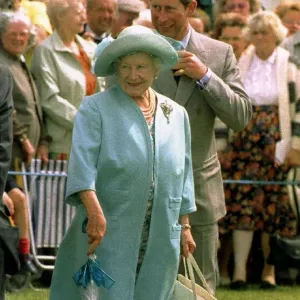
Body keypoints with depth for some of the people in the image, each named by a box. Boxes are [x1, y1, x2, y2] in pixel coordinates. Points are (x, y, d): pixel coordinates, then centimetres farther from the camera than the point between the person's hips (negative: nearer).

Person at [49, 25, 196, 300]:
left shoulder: (177, 115, 13)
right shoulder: (95, 109, -1)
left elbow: (183, 173, 18)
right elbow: (83, 163, -13)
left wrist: (185, 226, 15)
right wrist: (94, 212, -26)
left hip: (160, 239, 4)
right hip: (108, 233, -4)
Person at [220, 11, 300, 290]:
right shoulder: (241, 65, 8)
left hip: (275, 142, -2)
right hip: (244, 141, 2)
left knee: (272, 204, 1)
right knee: (241, 201, -6)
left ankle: (269, 268, 11)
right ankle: (239, 269, -8)